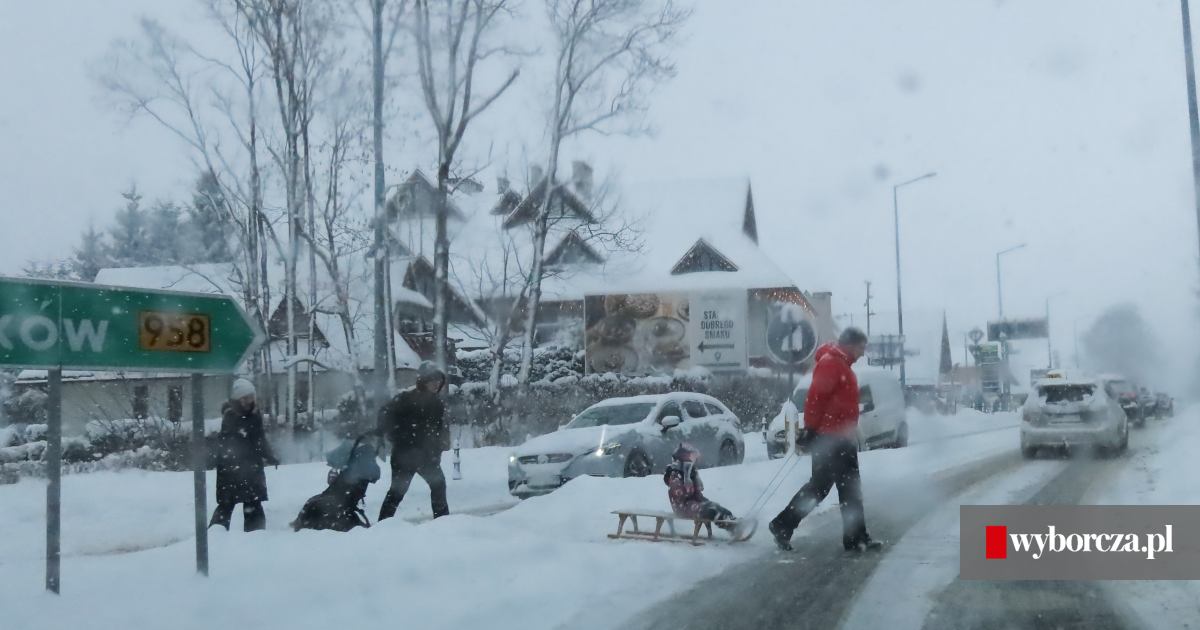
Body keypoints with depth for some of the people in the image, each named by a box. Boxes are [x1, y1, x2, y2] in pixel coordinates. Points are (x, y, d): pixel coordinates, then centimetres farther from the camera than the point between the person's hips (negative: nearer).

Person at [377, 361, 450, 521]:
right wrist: (394, 438, -14)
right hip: (406, 453, -7)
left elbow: (441, 424, 19)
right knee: (398, 490, -1)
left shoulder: (436, 400, 8)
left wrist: (444, 442, 4)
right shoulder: (407, 397, -14)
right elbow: (385, 414, -15)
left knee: (438, 484, 11)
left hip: (427, 454, 7)